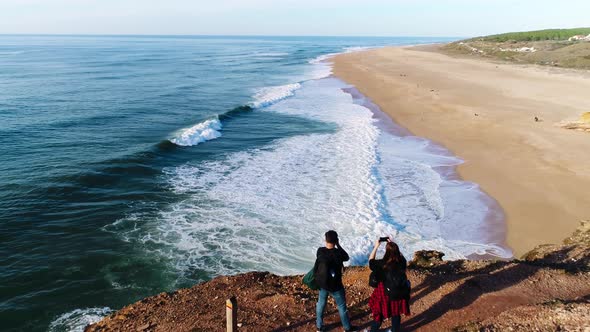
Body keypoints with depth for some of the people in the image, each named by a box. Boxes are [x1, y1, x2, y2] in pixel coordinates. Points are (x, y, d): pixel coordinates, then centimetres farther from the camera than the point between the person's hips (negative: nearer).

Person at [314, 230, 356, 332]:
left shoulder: (320, 251, -15)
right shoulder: (338, 253, -26)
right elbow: (347, 257, -2)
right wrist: (338, 245, -7)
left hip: (322, 284, 3)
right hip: (335, 285, -3)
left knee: (321, 303, 23)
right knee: (341, 306, 16)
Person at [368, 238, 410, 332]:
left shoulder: (383, 264, -26)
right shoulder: (402, 261, -17)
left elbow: (371, 261, -7)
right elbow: (400, 255, 8)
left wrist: (376, 247, -6)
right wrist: (393, 245, 5)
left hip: (386, 295, -3)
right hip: (400, 294, 3)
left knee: (380, 315, 20)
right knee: (396, 314, 25)